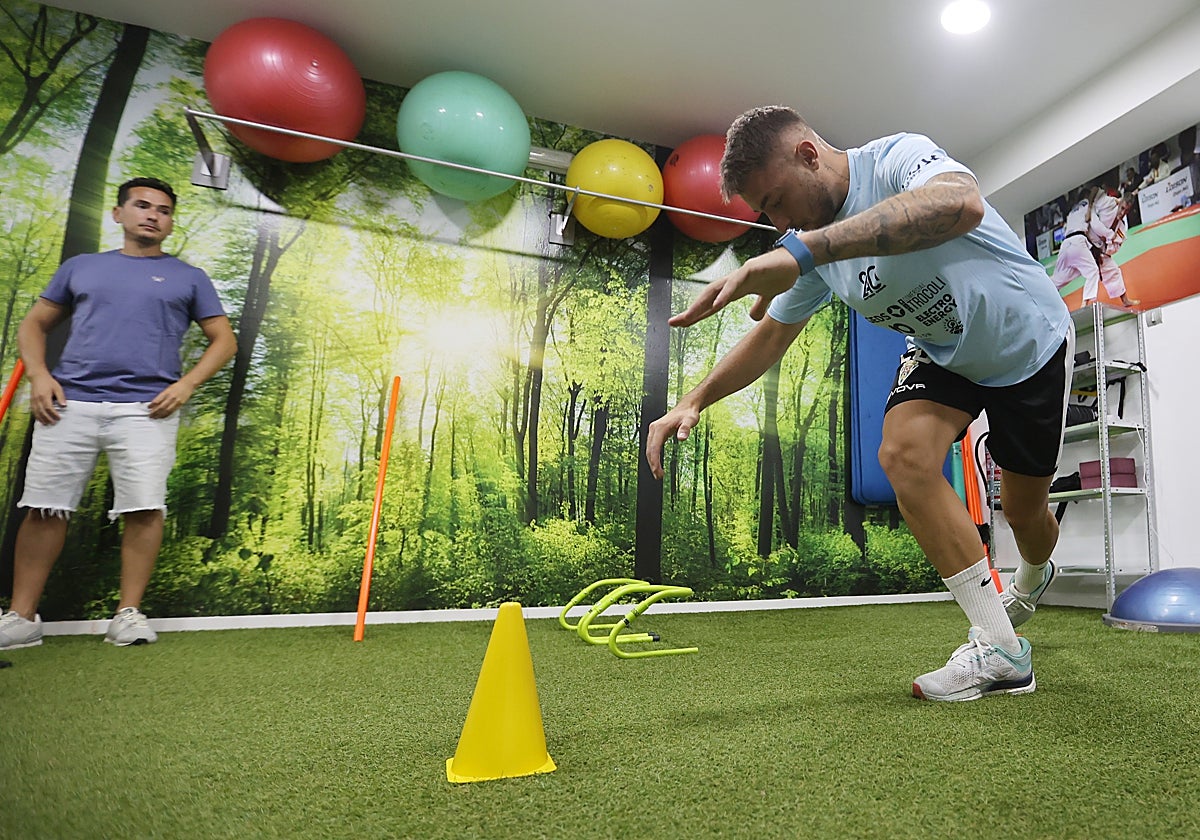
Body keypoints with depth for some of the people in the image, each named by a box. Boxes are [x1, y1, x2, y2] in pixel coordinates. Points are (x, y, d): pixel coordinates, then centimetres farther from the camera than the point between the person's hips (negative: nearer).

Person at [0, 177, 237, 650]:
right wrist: (38, 375, 3)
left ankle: (128, 613, 1)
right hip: (69, 405, 2)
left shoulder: (188, 278, 13)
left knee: (145, 508, -9)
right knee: (45, 508, 3)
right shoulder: (80, 267, 20)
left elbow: (224, 340, 9)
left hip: (146, 410, -2)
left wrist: (187, 384, -6)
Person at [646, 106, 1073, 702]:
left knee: (1024, 507, 4)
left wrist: (801, 251, -61)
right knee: (903, 453, -22)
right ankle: (998, 650, -9)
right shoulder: (811, 247, -9)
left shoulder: (900, 156, -28)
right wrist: (693, 401, -14)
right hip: (943, 354, 4)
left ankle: (1032, 579, 45)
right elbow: (771, 334, -2)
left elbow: (961, 205, -52)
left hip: (1030, 342, -4)